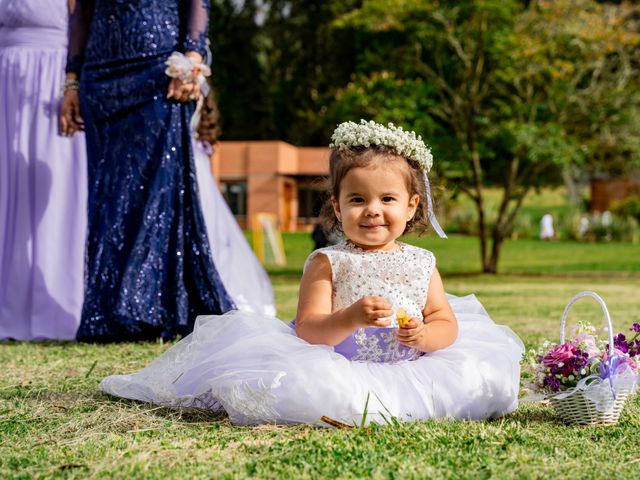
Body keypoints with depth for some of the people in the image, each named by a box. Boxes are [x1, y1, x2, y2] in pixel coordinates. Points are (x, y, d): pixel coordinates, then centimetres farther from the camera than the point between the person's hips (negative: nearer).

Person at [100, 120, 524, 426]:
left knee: (485, 376, -11)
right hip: (337, 367, -5)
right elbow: (308, 330, -11)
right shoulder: (327, 263, -2)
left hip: (409, 370, 5)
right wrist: (352, 318, -29)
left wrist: (424, 335, -16)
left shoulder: (421, 263, 9)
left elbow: (447, 324, 7)